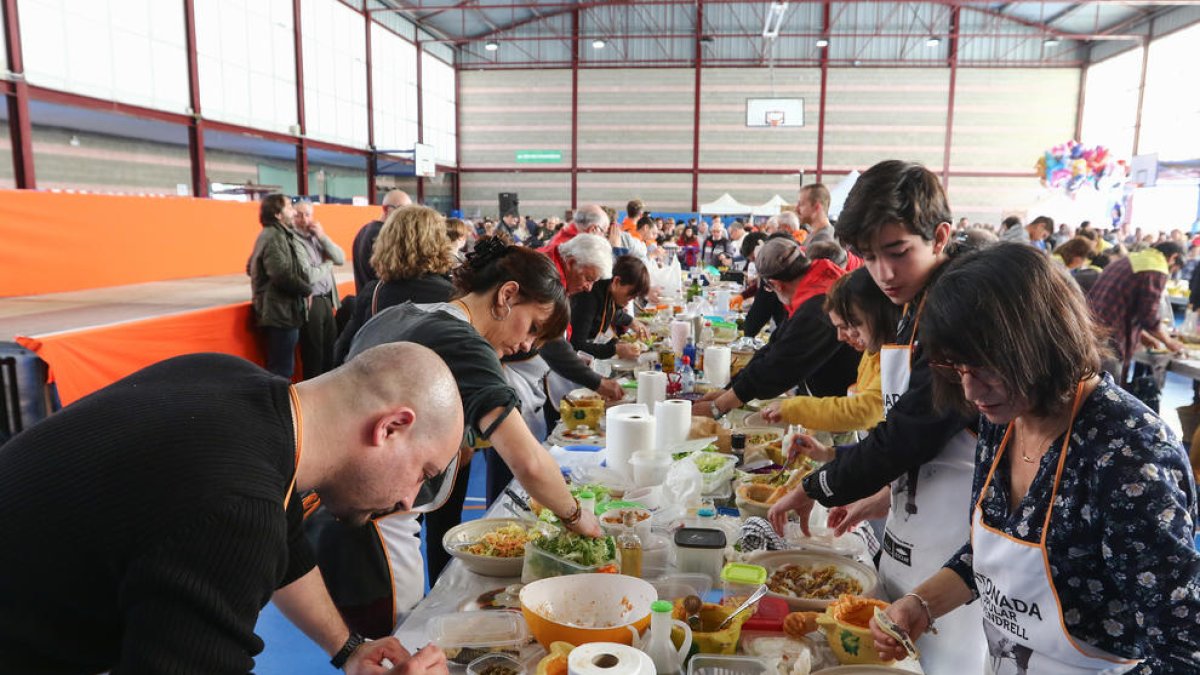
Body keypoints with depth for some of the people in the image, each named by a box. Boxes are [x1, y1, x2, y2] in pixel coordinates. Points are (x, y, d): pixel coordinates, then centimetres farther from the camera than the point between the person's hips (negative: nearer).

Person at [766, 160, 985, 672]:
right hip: (909, 541, 9)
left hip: (950, 551, -9)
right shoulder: (916, 313, 8)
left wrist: (814, 488, -9)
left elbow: (903, 437, -22)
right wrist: (886, 499, 11)